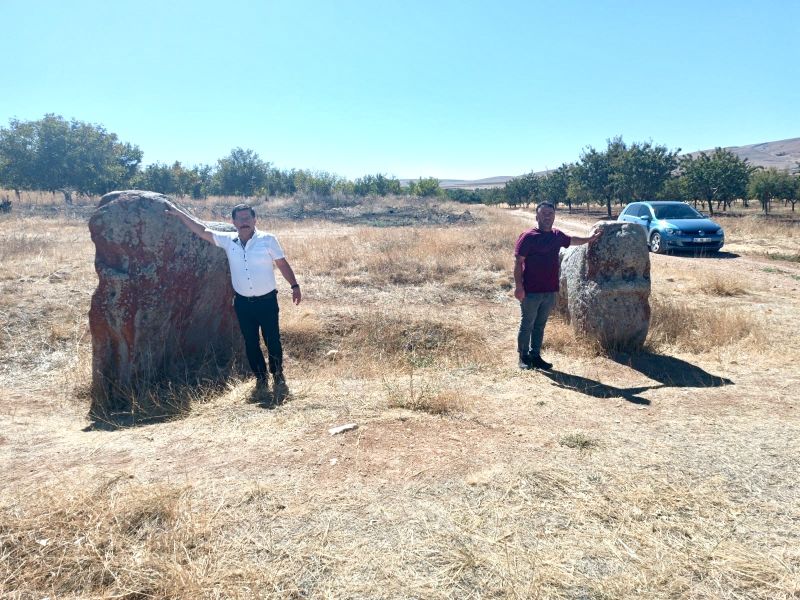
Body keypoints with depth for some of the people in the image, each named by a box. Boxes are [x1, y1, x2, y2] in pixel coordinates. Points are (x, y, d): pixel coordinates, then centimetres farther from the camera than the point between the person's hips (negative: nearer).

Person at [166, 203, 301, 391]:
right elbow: (202, 231, 5)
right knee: (250, 342, 10)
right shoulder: (228, 240, 1)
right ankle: (261, 377, 27)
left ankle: (278, 376, 23)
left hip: (267, 301, -3)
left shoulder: (268, 239, -7)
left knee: (273, 340, 3)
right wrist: (178, 213, 5)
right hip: (242, 303, 3)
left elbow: (282, 264, -3)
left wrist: (295, 286, -7)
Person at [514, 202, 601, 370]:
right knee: (527, 325, 3)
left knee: (540, 325, 13)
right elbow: (518, 263, -13)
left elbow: (571, 240, 33)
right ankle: (524, 357, 15)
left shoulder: (557, 236, 10)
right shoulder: (528, 237, -10)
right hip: (531, 291, -6)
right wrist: (518, 286, -18)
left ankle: (535, 356, 22)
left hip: (550, 291, 6)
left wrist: (589, 238, 43)